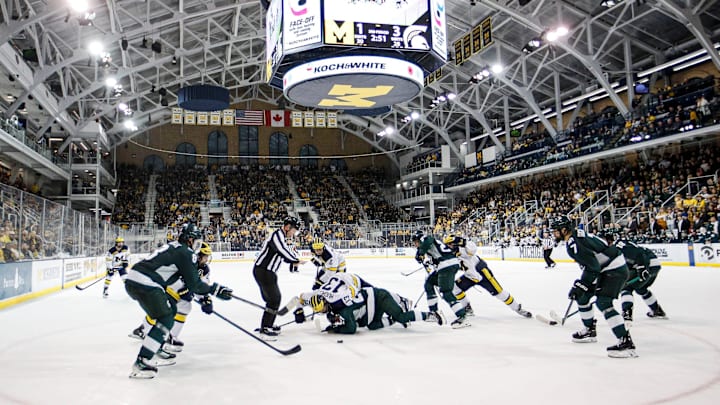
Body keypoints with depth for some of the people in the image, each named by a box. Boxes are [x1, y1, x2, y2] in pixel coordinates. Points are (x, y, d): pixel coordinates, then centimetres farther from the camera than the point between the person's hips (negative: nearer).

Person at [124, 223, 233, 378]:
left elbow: (186, 278, 30)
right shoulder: (186, 253, -5)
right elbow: (194, 283, -4)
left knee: (170, 309, 20)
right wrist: (215, 289, 5)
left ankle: (156, 351, 24)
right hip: (145, 284, -10)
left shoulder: (173, 247, 23)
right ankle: (141, 363, -7)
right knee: (166, 319, -6)